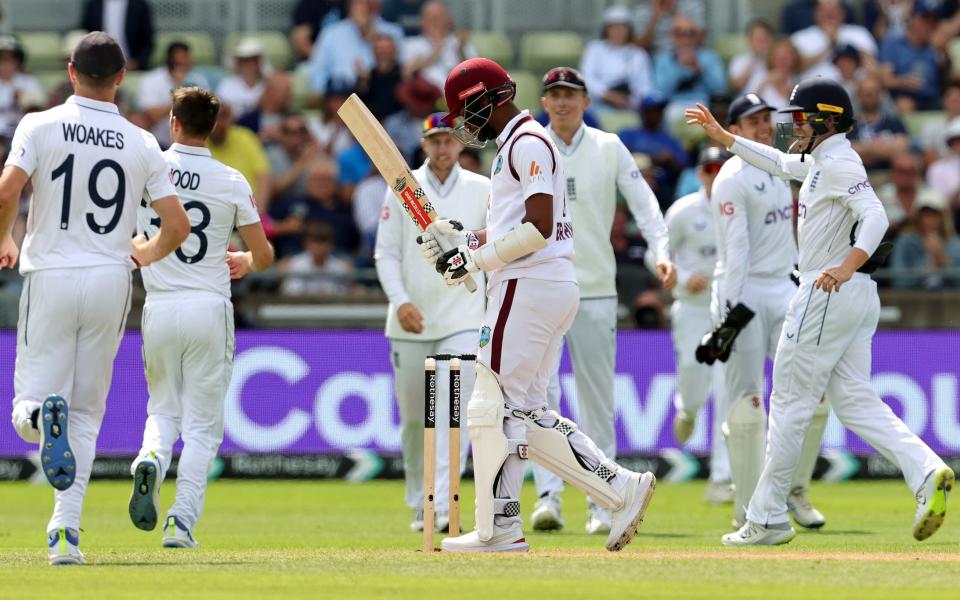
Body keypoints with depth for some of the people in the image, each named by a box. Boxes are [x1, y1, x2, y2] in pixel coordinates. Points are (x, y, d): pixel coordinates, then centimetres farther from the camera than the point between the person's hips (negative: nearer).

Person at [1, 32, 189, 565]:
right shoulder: (141, 144, 2)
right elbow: (178, 226, -1)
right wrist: (148, 253, 21)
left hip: (50, 280, -2)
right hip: (110, 281, 2)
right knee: (87, 412, 13)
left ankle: (43, 414, -32)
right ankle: (67, 530, 2)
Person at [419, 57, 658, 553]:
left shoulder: (527, 143, -11)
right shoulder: (515, 146, 22)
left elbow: (538, 227, -20)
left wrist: (475, 259, -15)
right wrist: (455, 238, 12)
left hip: (528, 288, -11)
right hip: (556, 288, 11)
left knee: (492, 408, -7)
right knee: (524, 414, 10)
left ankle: (498, 528, -4)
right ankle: (620, 488, 5)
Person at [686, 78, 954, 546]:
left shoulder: (838, 163, -13)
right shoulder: (819, 161, 18)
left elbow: (875, 215, -27)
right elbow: (779, 163, 38)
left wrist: (846, 267, -41)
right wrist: (722, 136, 38)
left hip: (827, 295, -10)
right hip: (859, 297, 10)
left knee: (790, 402, -2)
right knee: (855, 402, 4)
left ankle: (767, 519, 3)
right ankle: (926, 472, -16)